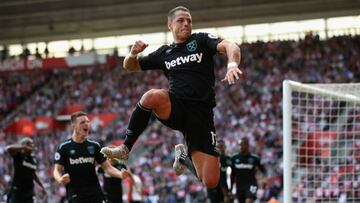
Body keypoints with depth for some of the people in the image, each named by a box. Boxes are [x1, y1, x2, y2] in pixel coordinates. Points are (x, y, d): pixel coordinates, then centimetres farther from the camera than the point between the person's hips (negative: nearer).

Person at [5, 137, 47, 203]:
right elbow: (8, 148, -29)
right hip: (17, 190, -6)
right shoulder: (18, 155, -8)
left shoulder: (33, 159, 11)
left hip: (29, 190, 6)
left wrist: (42, 187, 23)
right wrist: (24, 147, -28)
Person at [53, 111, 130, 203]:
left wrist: (120, 174, -14)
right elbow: (57, 170, -3)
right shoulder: (64, 147, -2)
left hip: (95, 193, 4)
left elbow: (107, 167, 6)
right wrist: (60, 179, -27)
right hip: (75, 195, -3)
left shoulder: (94, 146, 7)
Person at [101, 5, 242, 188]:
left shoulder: (201, 40, 7)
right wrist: (133, 53, -1)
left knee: (210, 182, -10)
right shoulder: (164, 53, 16)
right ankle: (125, 148, -19)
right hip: (175, 108, 2)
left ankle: (183, 155, 24)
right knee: (152, 96, -35)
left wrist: (232, 65, -34)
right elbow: (130, 66, 24)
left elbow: (230, 46, -11)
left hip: (201, 112, -1)